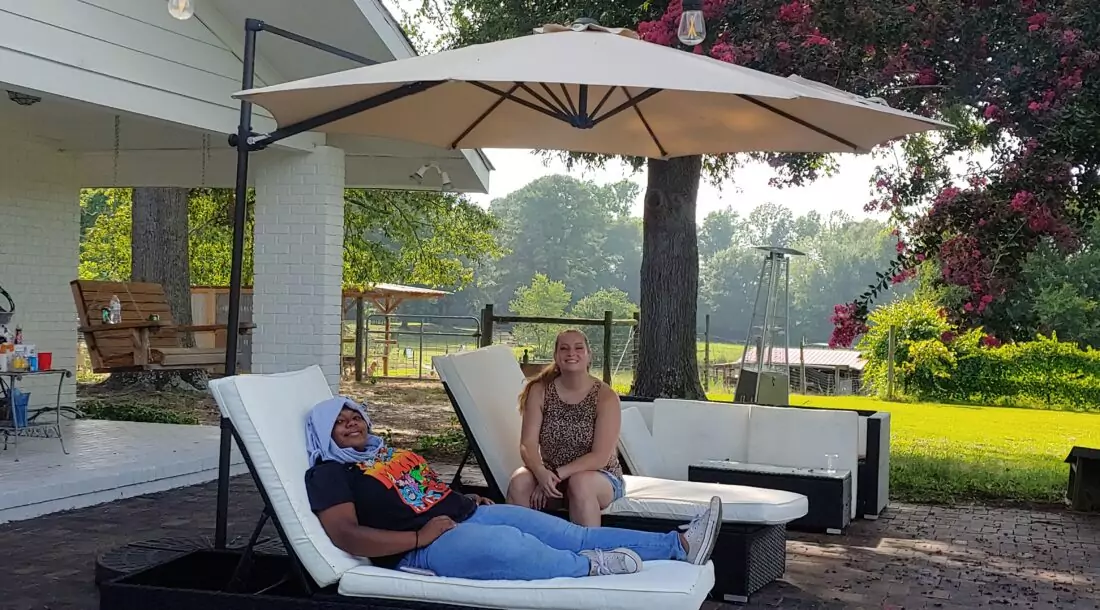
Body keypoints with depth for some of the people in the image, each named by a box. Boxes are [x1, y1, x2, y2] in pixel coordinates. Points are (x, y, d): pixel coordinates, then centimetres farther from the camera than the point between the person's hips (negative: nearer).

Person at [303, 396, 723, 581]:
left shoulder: (390, 452, 24)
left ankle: (679, 544, -5)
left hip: (467, 515, 9)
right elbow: (345, 535, -17)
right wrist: (418, 538, -22)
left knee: (570, 533, -2)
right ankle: (589, 567, -14)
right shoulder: (331, 474, -3)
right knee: (506, 544, -38)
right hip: (423, 546, -9)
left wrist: (466, 498, 13)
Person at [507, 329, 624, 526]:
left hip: (601, 477, -2)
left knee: (580, 482, -37)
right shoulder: (540, 391, -4)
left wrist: (557, 475, -27)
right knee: (519, 481, -28)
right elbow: (528, 444, -10)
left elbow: (601, 457, -18)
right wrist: (541, 473, -31)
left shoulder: (605, 397, -12)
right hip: (550, 476, 3)